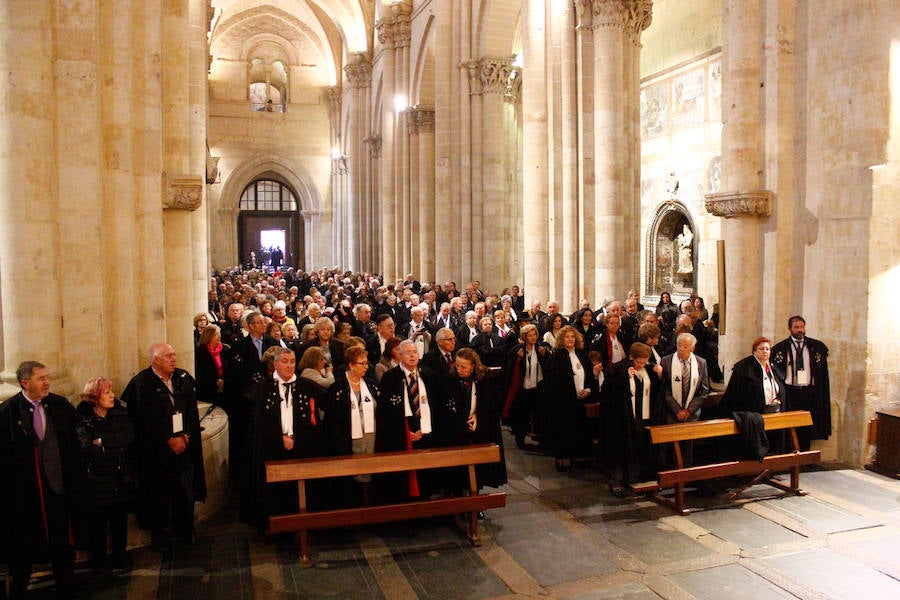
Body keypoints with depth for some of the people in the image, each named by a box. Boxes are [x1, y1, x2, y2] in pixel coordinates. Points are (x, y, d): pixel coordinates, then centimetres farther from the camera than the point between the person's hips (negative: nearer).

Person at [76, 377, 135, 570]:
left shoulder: (121, 414, 3)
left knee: (120, 523, 14)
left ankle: (119, 558, 32)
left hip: (122, 482, 3)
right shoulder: (83, 421, -8)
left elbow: (129, 436, -12)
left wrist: (103, 442, -17)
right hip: (98, 483, -3)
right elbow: (86, 448, -21)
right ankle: (99, 563, 27)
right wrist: (115, 447, -18)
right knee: (98, 525, 10)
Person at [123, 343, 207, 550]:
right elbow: (145, 420, -12)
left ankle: (185, 533, 23)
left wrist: (186, 435, -5)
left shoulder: (184, 378, 6)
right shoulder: (141, 384, -9)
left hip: (185, 445, 4)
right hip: (156, 450, -4)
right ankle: (161, 537, 22)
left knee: (185, 491, 6)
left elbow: (192, 410, 8)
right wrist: (169, 440, -12)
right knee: (160, 494, 5)